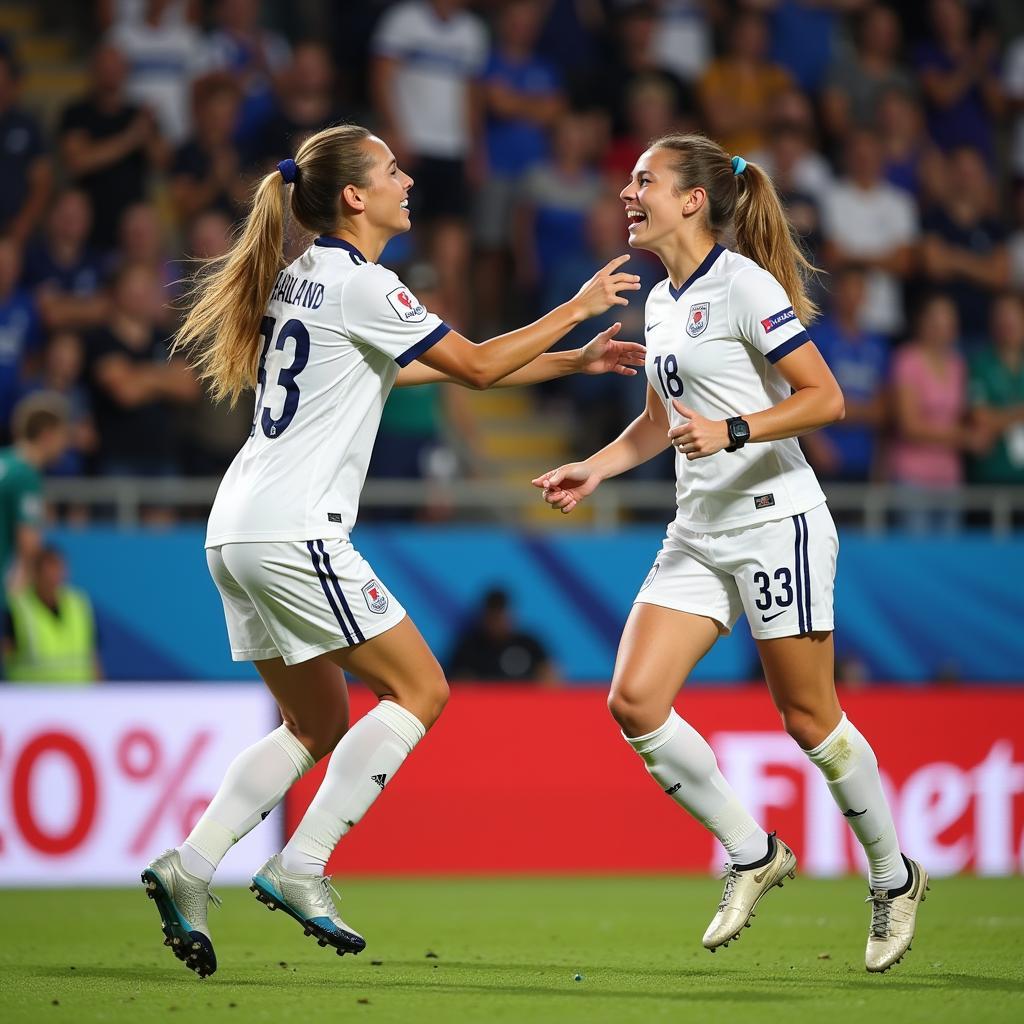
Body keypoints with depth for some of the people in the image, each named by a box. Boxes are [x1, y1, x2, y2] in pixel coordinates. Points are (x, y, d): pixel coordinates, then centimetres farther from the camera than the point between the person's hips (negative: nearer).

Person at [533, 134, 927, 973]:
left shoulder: (743, 285, -12)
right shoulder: (662, 303, 12)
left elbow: (826, 399, -16)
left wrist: (733, 431, -26)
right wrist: (594, 470, 15)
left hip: (775, 525, -8)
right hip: (699, 535, 8)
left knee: (808, 717, 0)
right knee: (634, 699, -6)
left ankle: (894, 879, 19)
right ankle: (752, 854, 8)